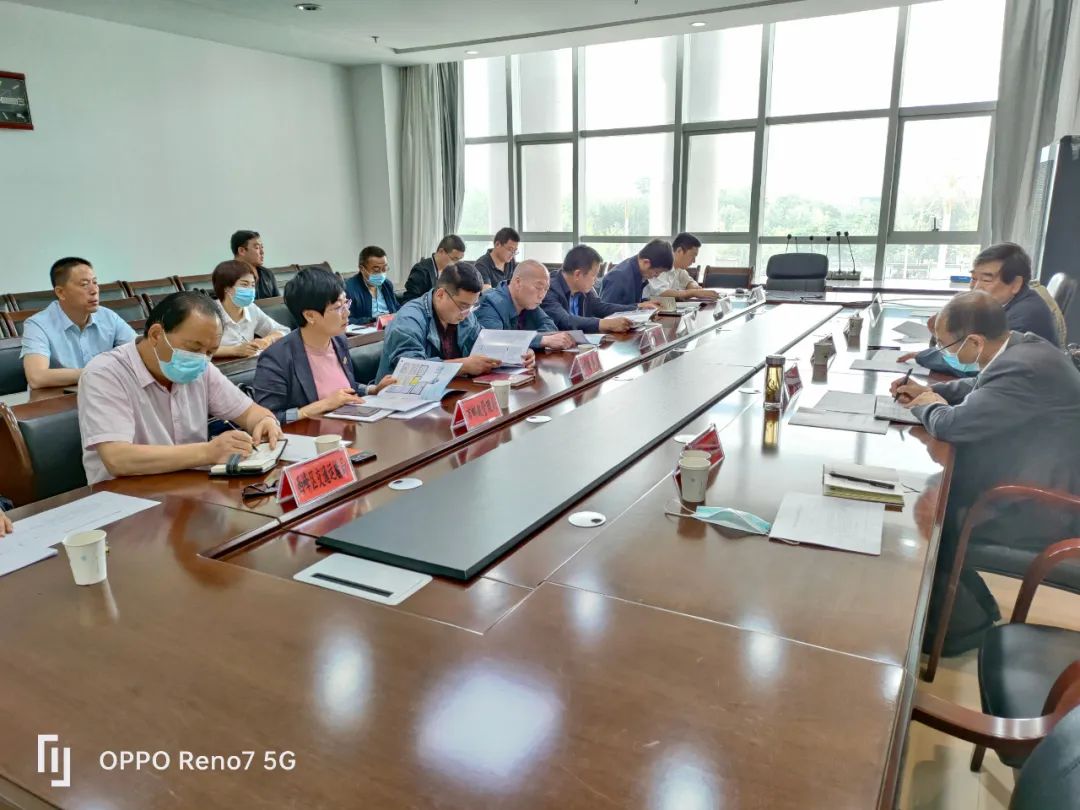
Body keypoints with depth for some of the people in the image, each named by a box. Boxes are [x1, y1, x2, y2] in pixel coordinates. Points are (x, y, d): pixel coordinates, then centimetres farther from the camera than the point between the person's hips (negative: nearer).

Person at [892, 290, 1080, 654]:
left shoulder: (1022, 369, -31)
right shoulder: (1022, 346, 0)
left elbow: (953, 425, -30)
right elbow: (981, 389, 19)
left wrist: (928, 406, -8)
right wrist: (931, 391, 6)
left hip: (1041, 509, -9)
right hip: (1039, 483, 9)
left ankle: (963, 622, 15)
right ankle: (971, 603, 23)